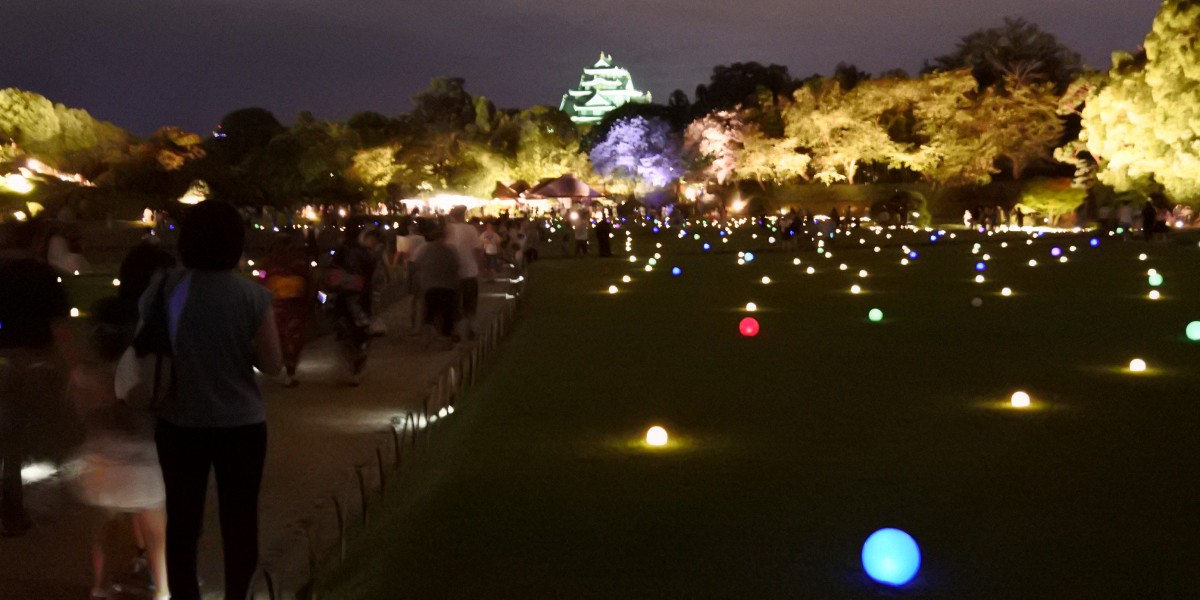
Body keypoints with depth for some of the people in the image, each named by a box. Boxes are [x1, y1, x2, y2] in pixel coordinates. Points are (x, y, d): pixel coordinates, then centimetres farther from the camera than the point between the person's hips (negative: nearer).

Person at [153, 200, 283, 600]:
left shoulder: (162, 290, -6)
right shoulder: (252, 296, -13)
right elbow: (272, 365, -9)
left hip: (179, 423, 2)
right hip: (240, 424, -2)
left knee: (183, 517, 15)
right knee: (240, 519, 13)